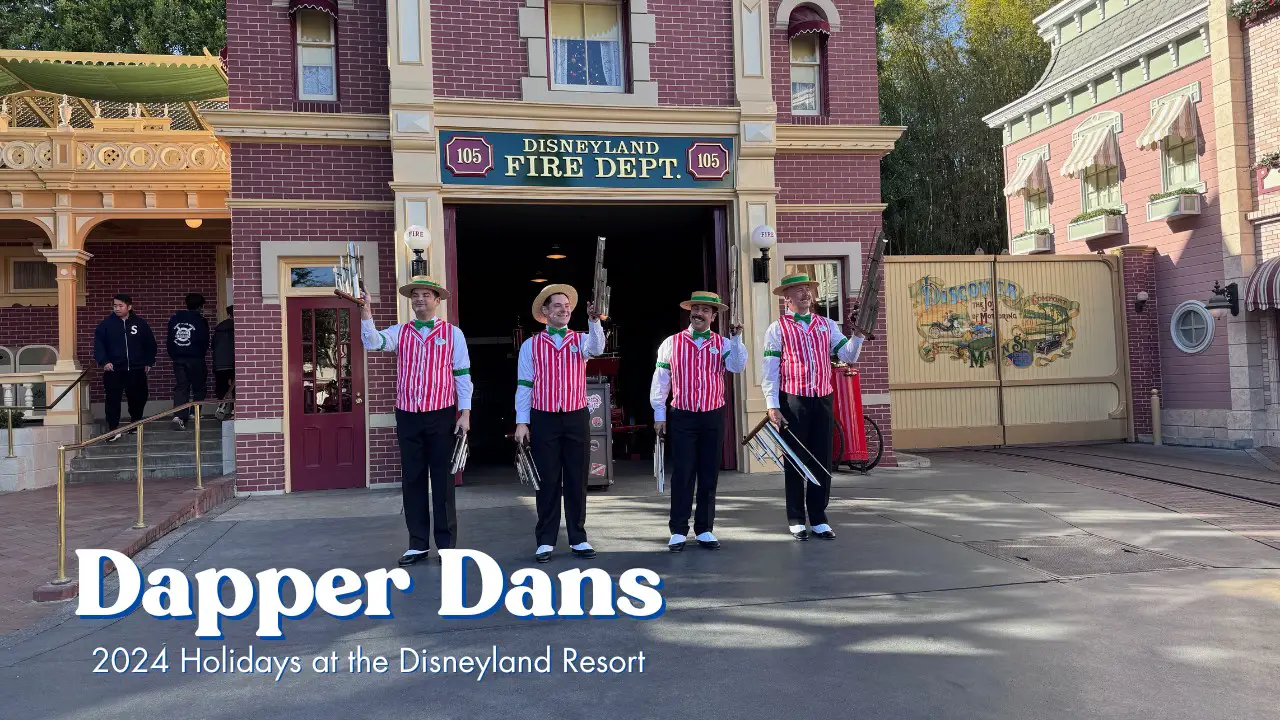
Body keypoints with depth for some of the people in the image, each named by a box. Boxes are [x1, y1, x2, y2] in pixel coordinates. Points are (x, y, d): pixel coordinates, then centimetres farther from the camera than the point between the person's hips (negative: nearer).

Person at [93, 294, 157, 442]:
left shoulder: (140, 324, 5)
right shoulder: (106, 324, 1)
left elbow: (150, 344, 14)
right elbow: (98, 344, -1)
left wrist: (149, 362, 9)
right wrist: (103, 361, -14)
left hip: (136, 370, 2)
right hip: (114, 370, -2)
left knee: (138, 399, 9)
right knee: (113, 399, -7)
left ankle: (136, 424, 28)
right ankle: (113, 429, -2)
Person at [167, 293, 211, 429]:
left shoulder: (174, 319, 8)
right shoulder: (201, 321, -7)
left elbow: (169, 340, 10)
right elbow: (205, 341, -3)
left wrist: (173, 356, 18)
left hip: (178, 358, 4)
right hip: (195, 358, -4)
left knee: (181, 387, 3)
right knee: (199, 387, 12)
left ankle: (178, 416, -12)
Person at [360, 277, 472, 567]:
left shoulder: (452, 333, 2)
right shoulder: (399, 332, 8)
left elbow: (462, 375, 0)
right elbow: (372, 342, -10)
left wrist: (465, 413, -6)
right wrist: (366, 312, -24)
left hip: (442, 416, -3)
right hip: (407, 416, 3)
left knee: (442, 481, 3)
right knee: (412, 480, 8)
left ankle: (447, 545, 11)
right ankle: (418, 544, 18)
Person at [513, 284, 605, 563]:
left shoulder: (581, 340, 6)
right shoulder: (531, 345, 5)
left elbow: (597, 348, -18)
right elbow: (524, 385, 3)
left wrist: (594, 321, -35)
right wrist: (522, 422, -3)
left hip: (576, 417, 1)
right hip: (543, 419, -1)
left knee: (577, 480, 6)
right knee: (547, 481, 4)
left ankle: (578, 538, 15)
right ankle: (546, 541, 12)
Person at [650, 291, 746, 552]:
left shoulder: (723, 343, 5)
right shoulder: (671, 343, 3)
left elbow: (738, 367, -11)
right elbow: (660, 379, 4)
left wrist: (736, 340, -21)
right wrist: (659, 415, 1)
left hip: (713, 416, 2)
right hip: (682, 416, -1)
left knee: (709, 474, 7)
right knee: (682, 474, 0)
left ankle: (704, 530, 16)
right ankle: (678, 531, 7)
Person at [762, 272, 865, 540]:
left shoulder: (827, 325, 11)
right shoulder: (778, 328, 0)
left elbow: (848, 357, 4)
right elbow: (770, 370, -5)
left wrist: (858, 334, -13)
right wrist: (772, 406, -11)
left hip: (823, 400, 4)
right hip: (793, 401, -3)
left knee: (822, 461, 7)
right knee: (796, 461, 4)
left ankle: (819, 518, 18)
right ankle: (796, 520, 14)